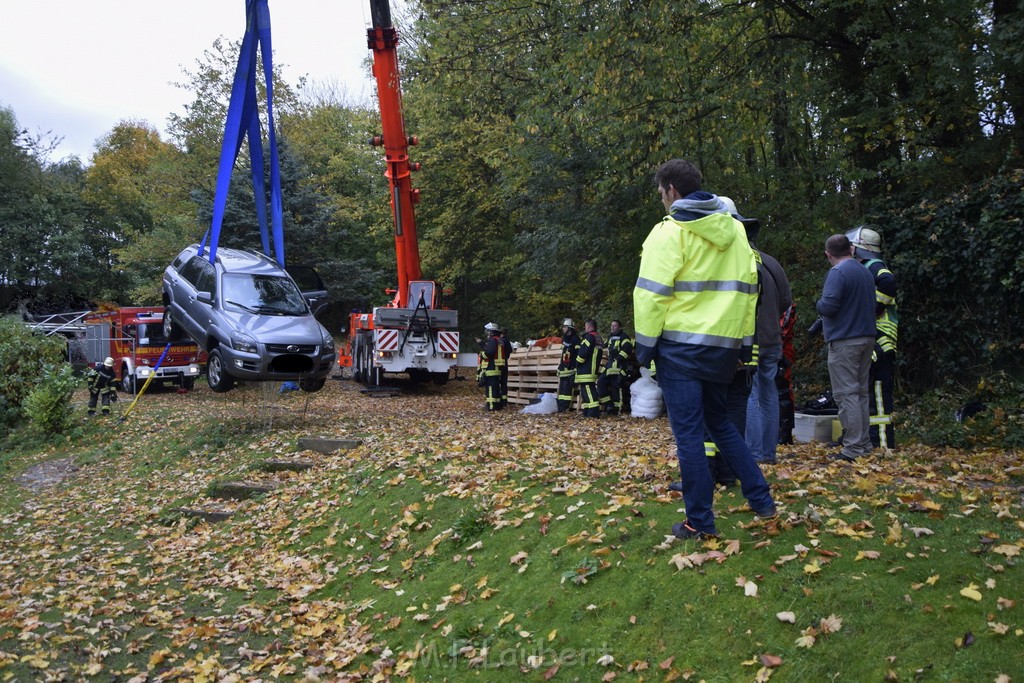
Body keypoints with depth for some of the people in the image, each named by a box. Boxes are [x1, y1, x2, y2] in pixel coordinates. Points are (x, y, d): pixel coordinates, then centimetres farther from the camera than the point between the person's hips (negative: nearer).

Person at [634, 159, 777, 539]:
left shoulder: (670, 231, -9)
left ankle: (700, 522, 7)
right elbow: (747, 289, 13)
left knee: (688, 433, 1)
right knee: (720, 423, 21)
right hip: (723, 346, 7)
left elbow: (653, 293, -14)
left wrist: (645, 346, -6)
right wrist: (742, 344, 17)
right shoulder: (734, 229, 12)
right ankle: (761, 501, 21)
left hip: (681, 346, -6)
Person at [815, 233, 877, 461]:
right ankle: (864, 443, 19)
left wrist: (818, 304, -1)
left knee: (846, 394, -7)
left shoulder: (837, 273, -13)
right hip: (867, 338, 9)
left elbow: (828, 306, -21)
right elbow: (871, 304, 21)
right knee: (861, 392, 14)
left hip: (844, 341, -8)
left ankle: (853, 449, -8)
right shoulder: (866, 272, 14)